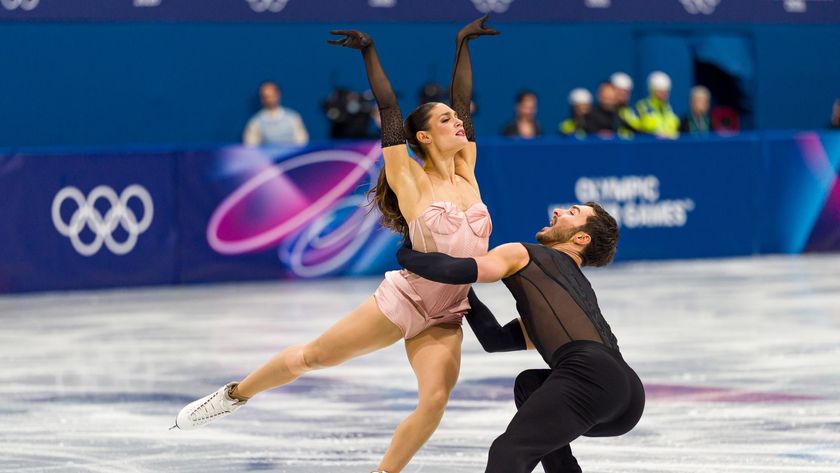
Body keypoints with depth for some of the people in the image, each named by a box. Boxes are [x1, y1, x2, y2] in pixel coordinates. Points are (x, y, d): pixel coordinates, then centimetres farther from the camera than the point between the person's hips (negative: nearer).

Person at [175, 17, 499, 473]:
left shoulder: (466, 175, 6)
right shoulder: (412, 183, -7)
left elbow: (463, 101, 10)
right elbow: (388, 110, -11)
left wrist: (463, 44, 15)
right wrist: (369, 51, -10)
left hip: (445, 317, 4)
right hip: (403, 299, -4)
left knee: (435, 400, -17)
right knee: (310, 356, 4)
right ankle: (234, 395, 26)